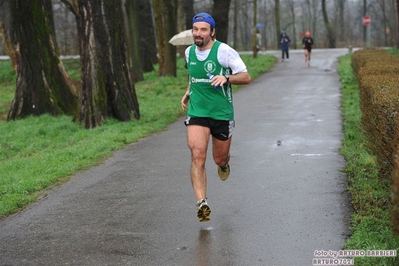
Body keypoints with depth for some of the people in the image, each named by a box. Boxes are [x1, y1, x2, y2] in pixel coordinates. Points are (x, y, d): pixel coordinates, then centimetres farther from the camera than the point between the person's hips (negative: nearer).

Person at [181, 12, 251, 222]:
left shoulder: (224, 51, -11)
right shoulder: (189, 52, 5)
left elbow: (246, 77, -10)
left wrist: (226, 78, -27)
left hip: (222, 113, -2)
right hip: (196, 112, 2)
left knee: (220, 158, 12)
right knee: (197, 156, -17)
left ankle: (224, 164, 52)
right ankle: (202, 203, -19)